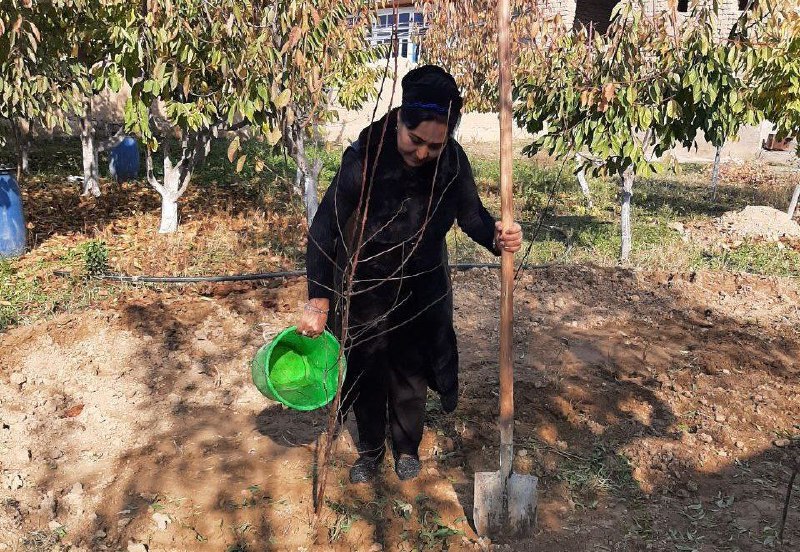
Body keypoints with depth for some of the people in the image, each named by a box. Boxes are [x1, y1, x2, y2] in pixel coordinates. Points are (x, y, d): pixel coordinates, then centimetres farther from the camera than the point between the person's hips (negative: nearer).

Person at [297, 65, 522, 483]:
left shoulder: (453, 161, -19)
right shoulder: (365, 156, -28)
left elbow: (471, 214, -8)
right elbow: (324, 228, -25)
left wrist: (497, 237, -33)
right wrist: (318, 302, -28)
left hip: (422, 289, 2)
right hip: (365, 288, -2)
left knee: (412, 373, 16)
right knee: (368, 372, 12)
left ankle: (407, 448, 41)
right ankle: (370, 450, 38)